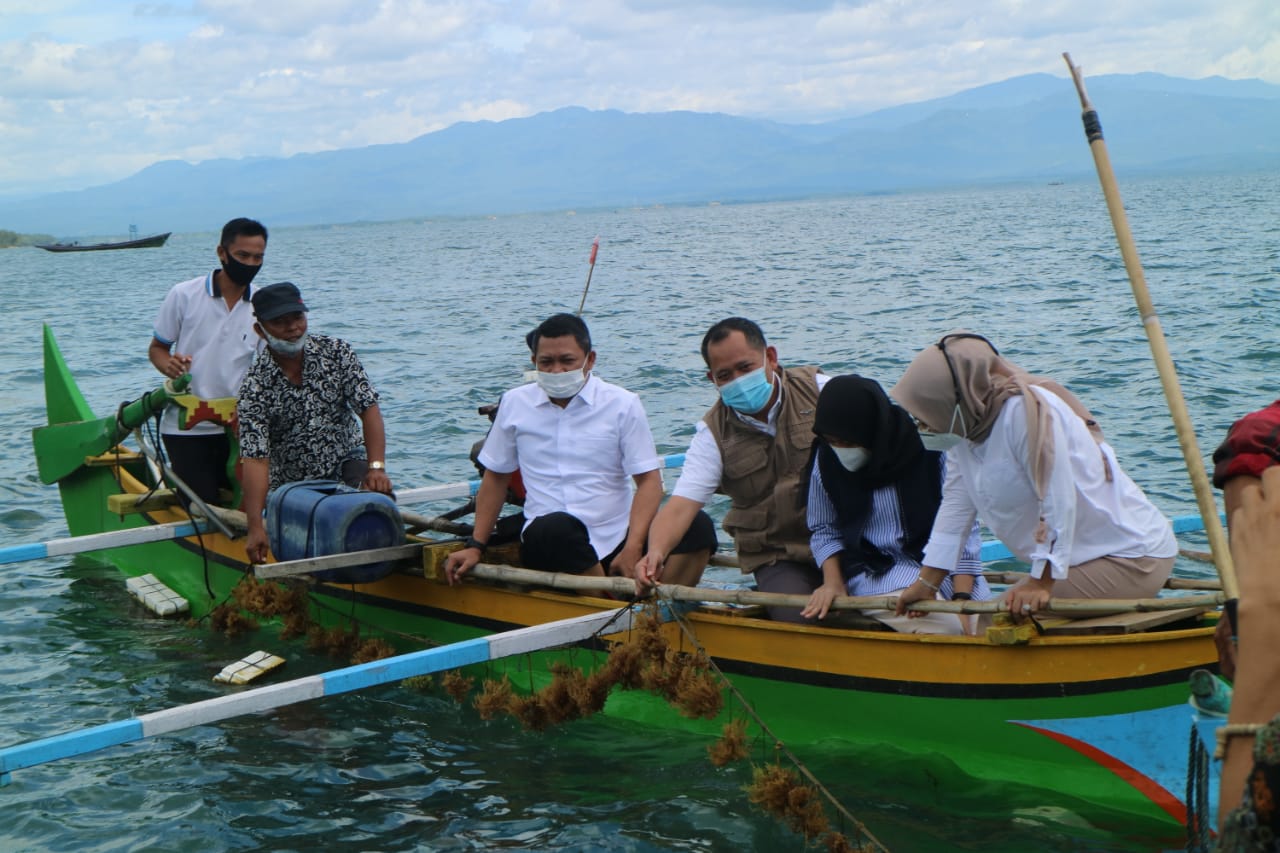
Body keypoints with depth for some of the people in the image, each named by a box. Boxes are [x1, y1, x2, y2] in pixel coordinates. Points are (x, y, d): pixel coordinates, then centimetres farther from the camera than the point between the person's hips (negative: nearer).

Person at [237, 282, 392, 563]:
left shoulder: (336, 352, -8)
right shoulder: (254, 389, -16)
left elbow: (369, 409, -12)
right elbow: (256, 460, -22)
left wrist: (377, 468, -27)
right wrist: (256, 528, -31)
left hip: (346, 461, 1)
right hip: (291, 485, 0)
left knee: (380, 496, -28)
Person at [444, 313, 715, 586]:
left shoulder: (622, 404, 3)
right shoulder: (514, 404, 9)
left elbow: (649, 480, -3)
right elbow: (496, 477, 18)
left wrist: (633, 548, -18)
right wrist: (476, 546, 11)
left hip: (617, 537, 0)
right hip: (546, 542, 0)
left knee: (699, 526, -25)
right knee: (555, 527, -37)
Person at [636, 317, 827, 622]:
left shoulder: (819, 389, -1)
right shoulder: (713, 434, -1)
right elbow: (681, 504, -11)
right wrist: (656, 550, -33)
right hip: (778, 558, 1)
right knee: (796, 619, -24)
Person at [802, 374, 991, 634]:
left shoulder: (928, 448, -10)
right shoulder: (826, 460, -3)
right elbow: (824, 531, 11)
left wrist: (962, 599, -13)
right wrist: (832, 582, -6)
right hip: (875, 571, -1)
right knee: (948, 628, -28)